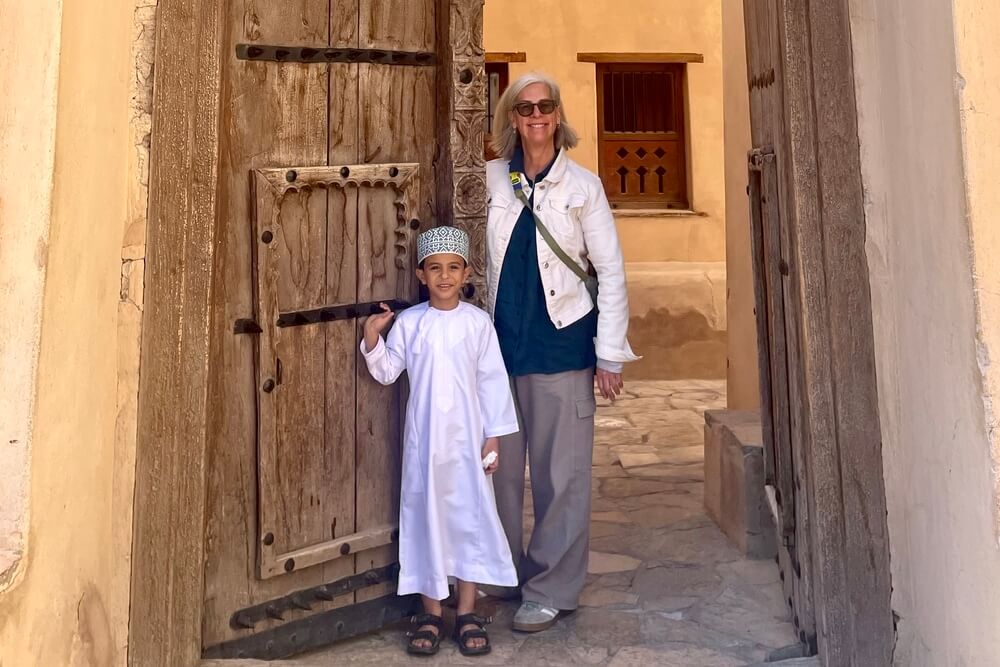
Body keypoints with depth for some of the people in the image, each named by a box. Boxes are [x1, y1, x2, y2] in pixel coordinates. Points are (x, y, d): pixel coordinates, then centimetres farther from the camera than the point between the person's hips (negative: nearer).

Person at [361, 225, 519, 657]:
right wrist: (372, 338, -13)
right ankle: (431, 612, 21)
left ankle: (467, 612, 19)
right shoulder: (409, 322, 0)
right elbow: (387, 372, 3)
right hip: (423, 438, 1)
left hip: (467, 437, 0)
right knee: (425, 516, 7)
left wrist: (494, 436, -3)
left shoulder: (478, 322, -2)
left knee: (470, 516, 5)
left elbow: (493, 382, -1)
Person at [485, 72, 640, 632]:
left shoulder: (582, 185, 2)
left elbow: (612, 272, 1)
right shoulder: (490, 180, 7)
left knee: (561, 474, 1)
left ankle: (551, 590, 14)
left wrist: (610, 354, -4)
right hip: (500, 343, 2)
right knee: (500, 467, 9)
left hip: (562, 345, -2)